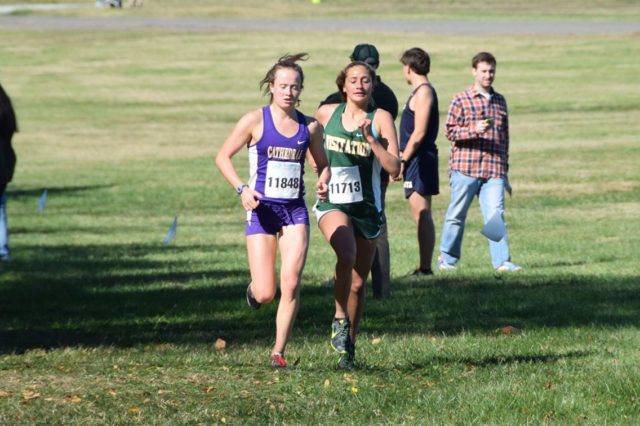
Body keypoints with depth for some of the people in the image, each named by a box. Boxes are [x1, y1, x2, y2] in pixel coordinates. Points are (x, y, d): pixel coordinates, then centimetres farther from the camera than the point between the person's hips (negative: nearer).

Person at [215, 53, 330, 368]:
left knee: (291, 283, -12)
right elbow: (223, 157, 0)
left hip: (295, 211, 2)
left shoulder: (310, 127, 5)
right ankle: (253, 289, 33)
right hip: (262, 210, -2)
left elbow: (322, 163, 18)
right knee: (265, 293, -6)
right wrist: (242, 188, -14)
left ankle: (279, 352, 0)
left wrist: (323, 183, -4)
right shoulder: (255, 121, -5)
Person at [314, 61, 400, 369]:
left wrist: (371, 140, -23)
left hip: (367, 207, 1)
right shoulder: (326, 113, 1)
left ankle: (348, 346, 23)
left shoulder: (380, 119, -5)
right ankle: (339, 319, -13)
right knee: (347, 254, -31)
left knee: (358, 283, 7)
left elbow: (394, 168, -14)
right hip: (331, 203, -1)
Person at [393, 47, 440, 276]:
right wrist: (403, 158, 17)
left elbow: (419, 133, -18)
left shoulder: (423, 92, -12)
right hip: (417, 160, 10)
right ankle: (425, 267, 14)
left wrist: (402, 160, -16)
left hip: (419, 159, -10)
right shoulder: (420, 92, 18)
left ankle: (425, 268, -12)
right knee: (421, 215, 11)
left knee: (421, 214, -10)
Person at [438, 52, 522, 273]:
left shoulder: (500, 101, 16)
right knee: (456, 214, 6)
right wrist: (475, 130, -21)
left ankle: (502, 261, -10)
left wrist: (504, 170, 19)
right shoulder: (461, 100, 1)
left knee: (495, 215, -8)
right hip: (465, 169, -3)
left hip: (494, 171, 3)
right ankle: (447, 257, 20)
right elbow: (450, 131, -5)